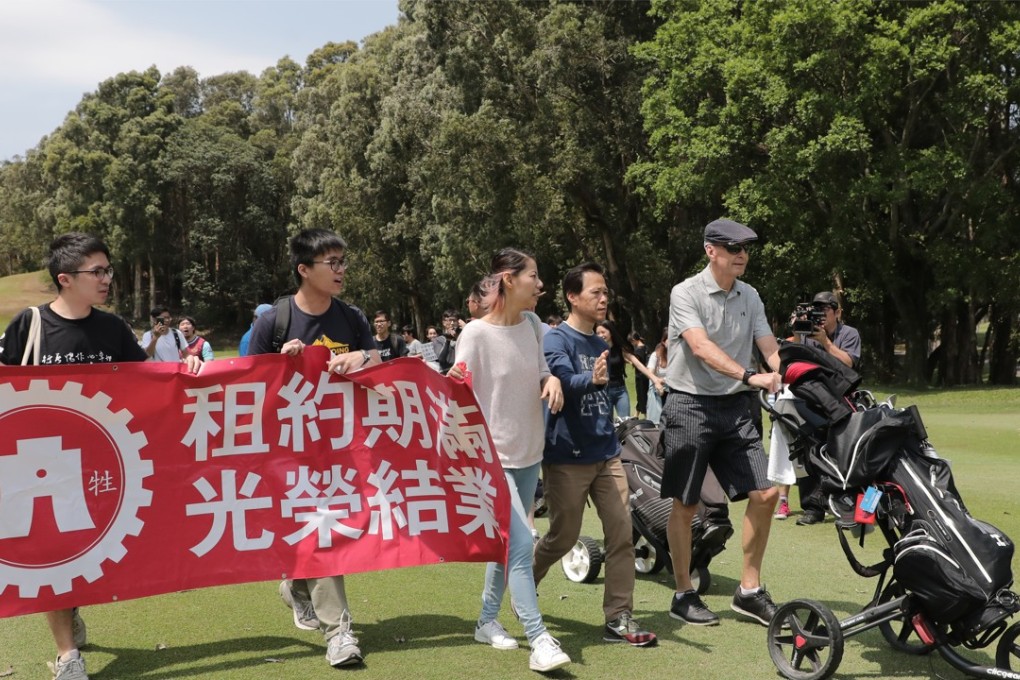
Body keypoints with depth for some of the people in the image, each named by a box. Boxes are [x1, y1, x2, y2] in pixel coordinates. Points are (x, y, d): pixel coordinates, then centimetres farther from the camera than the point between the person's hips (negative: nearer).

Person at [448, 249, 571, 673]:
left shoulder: (532, 325, 3)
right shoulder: (475, 334, -16)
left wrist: (552, 379, -5)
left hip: (529, 453, 7)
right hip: (493, 455, -7)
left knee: (507, 542, 16)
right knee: (521, 544, -14)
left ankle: (487, 620, 32)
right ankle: (540, 641, -8)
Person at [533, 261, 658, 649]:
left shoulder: (600, 344, 12)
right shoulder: (557, 339, -11)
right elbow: (563, 379, -31)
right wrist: (591, 379, -50)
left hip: (606, 453, 7)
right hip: (567, 457, -6)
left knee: (622, 533, -1)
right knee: (563, 537, 5)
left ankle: (618, 619, 7)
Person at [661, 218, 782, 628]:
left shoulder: (750, 297, 9)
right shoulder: (686, 293, -9)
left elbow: (771, 349, 2)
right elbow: (701, 347, -24)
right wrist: (749, 376, -36)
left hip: (735, 407, 6)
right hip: (691, 406, -5)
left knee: (765, 492, -1)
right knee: (686, 504, 3)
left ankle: (749, 590, 14)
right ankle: (683, 595, 17)